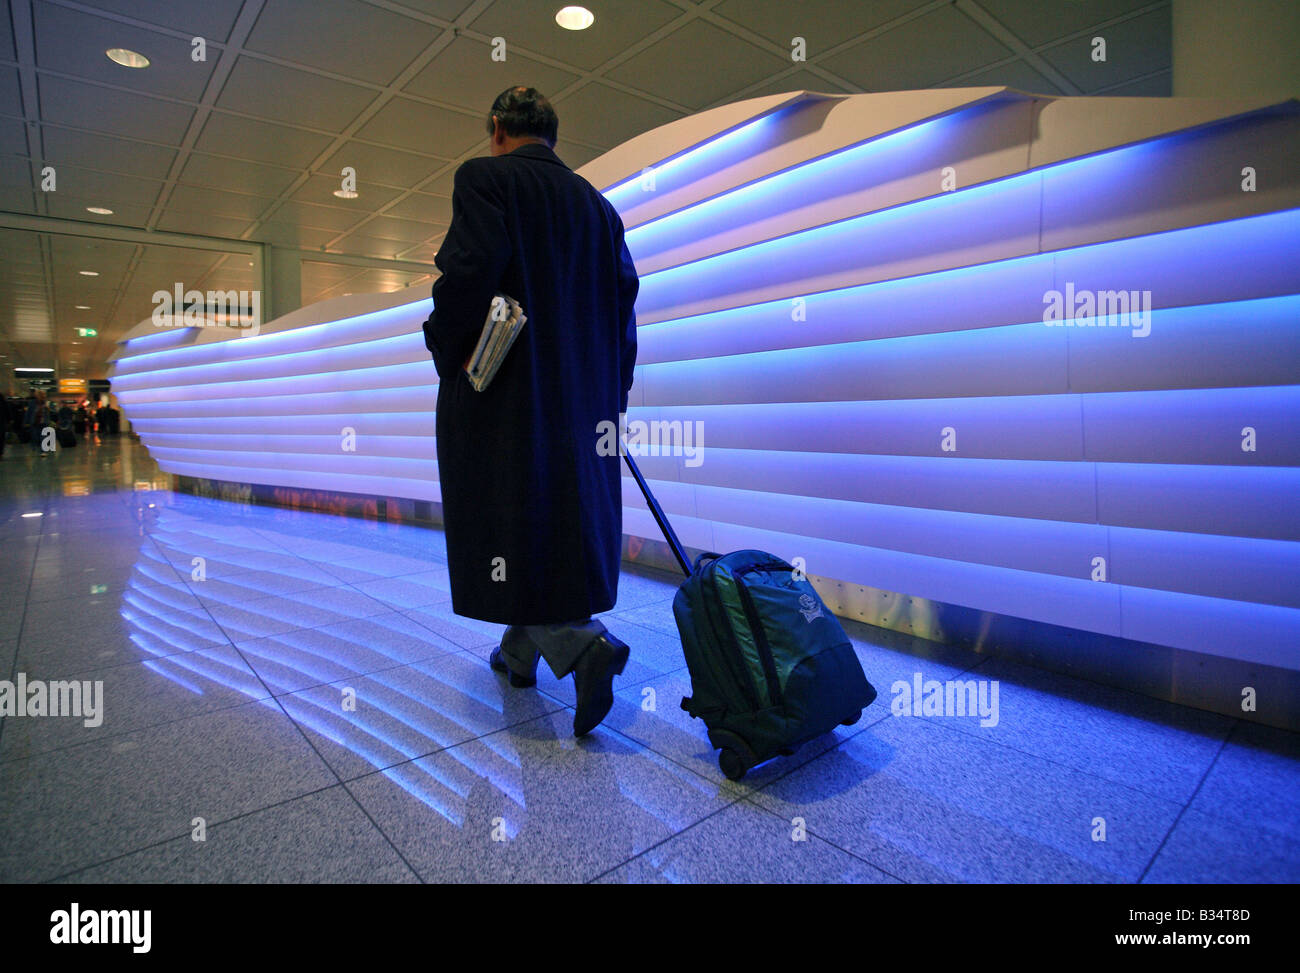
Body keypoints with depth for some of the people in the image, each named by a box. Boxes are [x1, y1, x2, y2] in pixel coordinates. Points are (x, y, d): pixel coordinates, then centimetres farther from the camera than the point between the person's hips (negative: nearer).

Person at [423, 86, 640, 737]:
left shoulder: (484, 177, -3)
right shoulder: (598, 204, 13)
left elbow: (470, 271, -18)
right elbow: (622, 300, 9)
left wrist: (446, 353, -2)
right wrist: (612, 394, 13)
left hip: (500, 395, -6)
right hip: (578, 399, 6)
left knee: (509, 524, 1)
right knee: (562, 519, 14)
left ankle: (585, 644, -15)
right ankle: (521, 652, 28)